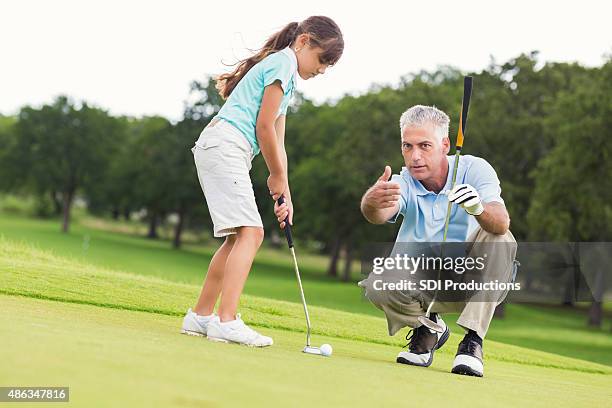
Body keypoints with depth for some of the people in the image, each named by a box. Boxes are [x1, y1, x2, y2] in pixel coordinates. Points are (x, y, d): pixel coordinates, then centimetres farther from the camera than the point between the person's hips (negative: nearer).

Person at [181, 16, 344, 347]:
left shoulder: (284, 74, 25)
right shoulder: (283, 62, -6)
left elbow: (277, 141, 22)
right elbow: (264, 127, -11)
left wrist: (285, 194, 15)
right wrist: (277, 176, 2)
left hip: (222, 150, 10)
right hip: (225, 144, -10)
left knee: (238, 237, 11)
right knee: (250, 232, -16)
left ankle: (201, 316, 14)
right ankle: (226, 321, -24)